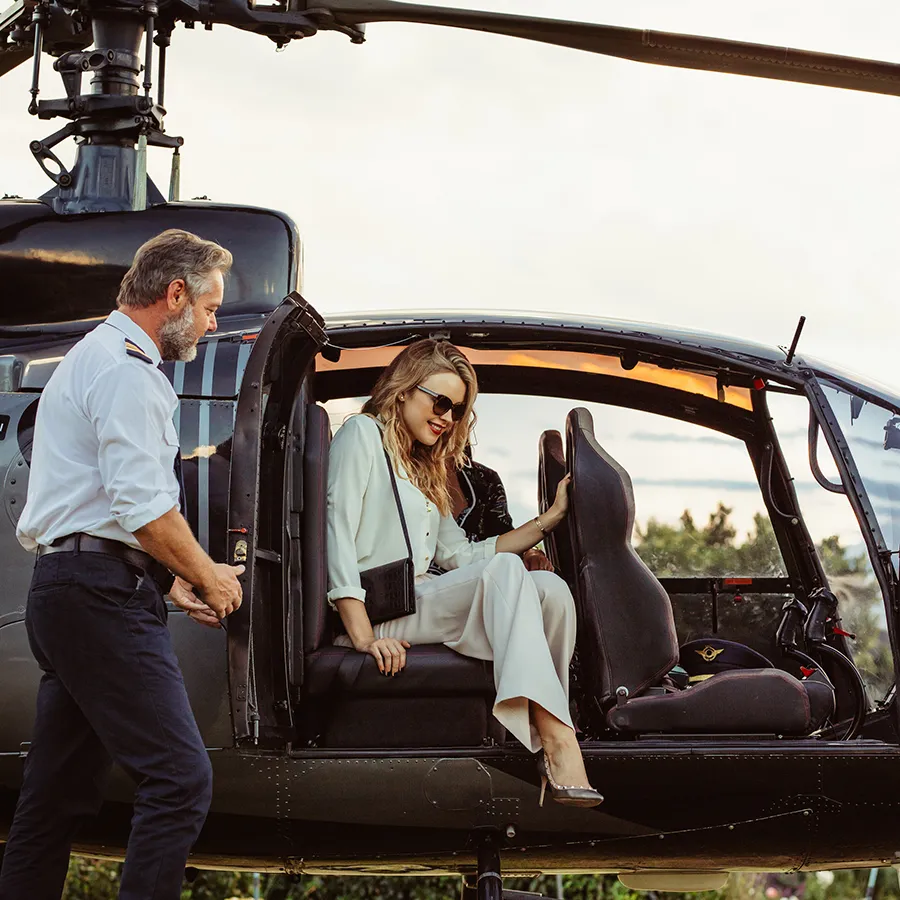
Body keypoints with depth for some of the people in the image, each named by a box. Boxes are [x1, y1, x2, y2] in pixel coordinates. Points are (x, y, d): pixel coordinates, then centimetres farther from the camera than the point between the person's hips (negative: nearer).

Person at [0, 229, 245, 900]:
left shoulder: (95, 357, 25)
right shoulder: (127, 370, -9)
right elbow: (145, 508, -18)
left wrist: (171, 582, 21)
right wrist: (208, 578, -3)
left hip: (63, 593, 11)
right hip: (102, 595, -11)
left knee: (61, 793, 12)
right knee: (181, 780, -16)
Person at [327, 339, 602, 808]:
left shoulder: (425, 470, 31)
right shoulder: (364, 433, 5)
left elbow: (461, 554, 23)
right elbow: (338, 534, -9)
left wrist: (549, 519, 17)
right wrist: (363, 636, -21)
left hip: (425, 605, 8)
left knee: (550, 589, -17)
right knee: (504, 570, -30)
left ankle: (545, 737, -26)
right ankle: (559, 744, -43)